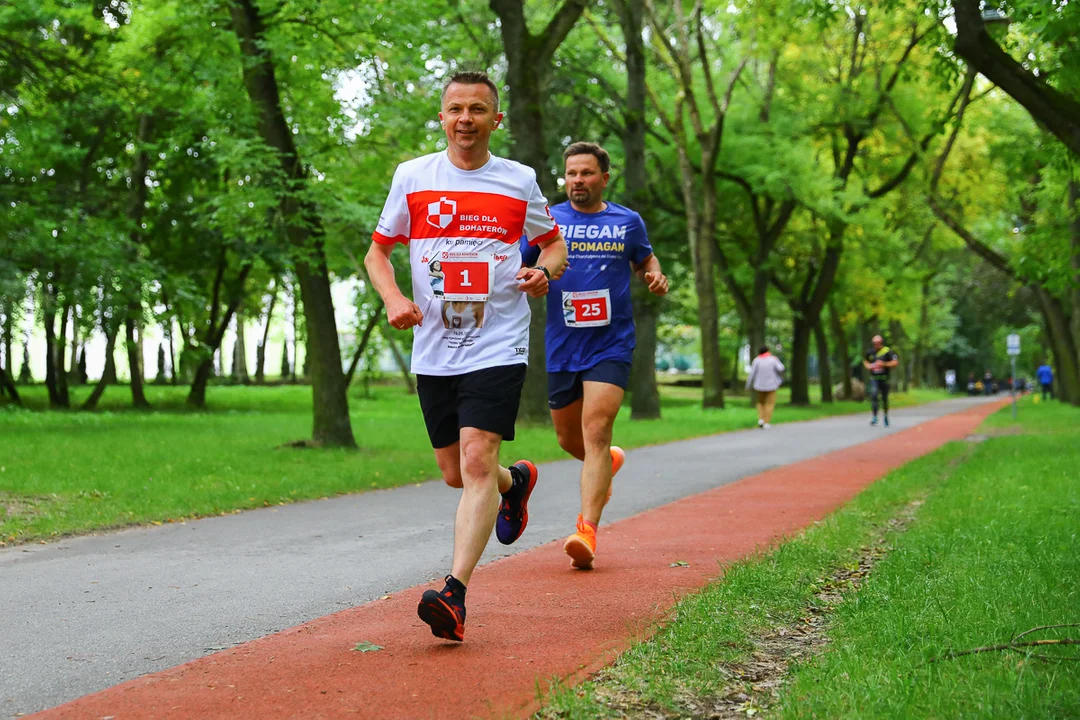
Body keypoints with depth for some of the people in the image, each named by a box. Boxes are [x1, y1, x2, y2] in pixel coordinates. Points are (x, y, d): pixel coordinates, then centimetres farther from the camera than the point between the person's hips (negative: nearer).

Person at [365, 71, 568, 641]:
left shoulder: (519, 181, 4)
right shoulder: (412, 177, 5)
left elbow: (554, 243, 18)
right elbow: (377, 251, 12)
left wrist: (544, 272, -5)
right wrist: (394, 299, -7)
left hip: (497, 346, -3)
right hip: (434, 350, 3)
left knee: (477, 461, -18)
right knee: (457, 474, 11)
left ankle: (454, 594, -21)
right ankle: (516, 481, 45)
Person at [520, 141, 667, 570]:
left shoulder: (628, 222, 6)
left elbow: (644, 261, 23)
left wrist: (655, 277, 0)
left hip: (611, 345, -2)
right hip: (562, 346, 2)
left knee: (596, 430, -17)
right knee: (569, 439, 14)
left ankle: (587, 530, -20)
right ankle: (608, 462, 49)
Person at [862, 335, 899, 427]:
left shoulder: (887, 351, -8)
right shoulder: (870, 352, 4)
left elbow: (896, 362, -12)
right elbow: (865, 361, 24)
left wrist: (884, 364, -22)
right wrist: (868, 366, 2)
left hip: (884, 378, -2)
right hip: (874, 378, 2)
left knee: (884, 398, 9)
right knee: (873, 395, -17)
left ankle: (886, 416, 32)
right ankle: (875, 417, -15)